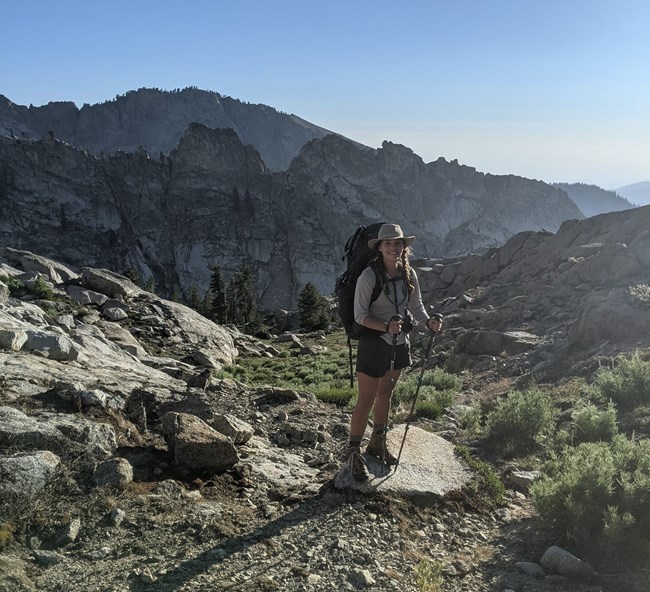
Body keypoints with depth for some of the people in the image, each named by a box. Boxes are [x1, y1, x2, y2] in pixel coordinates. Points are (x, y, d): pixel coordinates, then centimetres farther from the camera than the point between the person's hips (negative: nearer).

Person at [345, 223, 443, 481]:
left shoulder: (409, 274, -2)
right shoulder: (369, 276, -19)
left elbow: (416, 306, 8)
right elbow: (360, 315, -17)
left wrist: (428, 322, -13)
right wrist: (386, 327, -31)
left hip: (399, 343, 6)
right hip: (373, 343, -6)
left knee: (386, 393, 20)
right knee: (366, 399, 0)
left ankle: (377, 443, 38)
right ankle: (354, 452, 16)